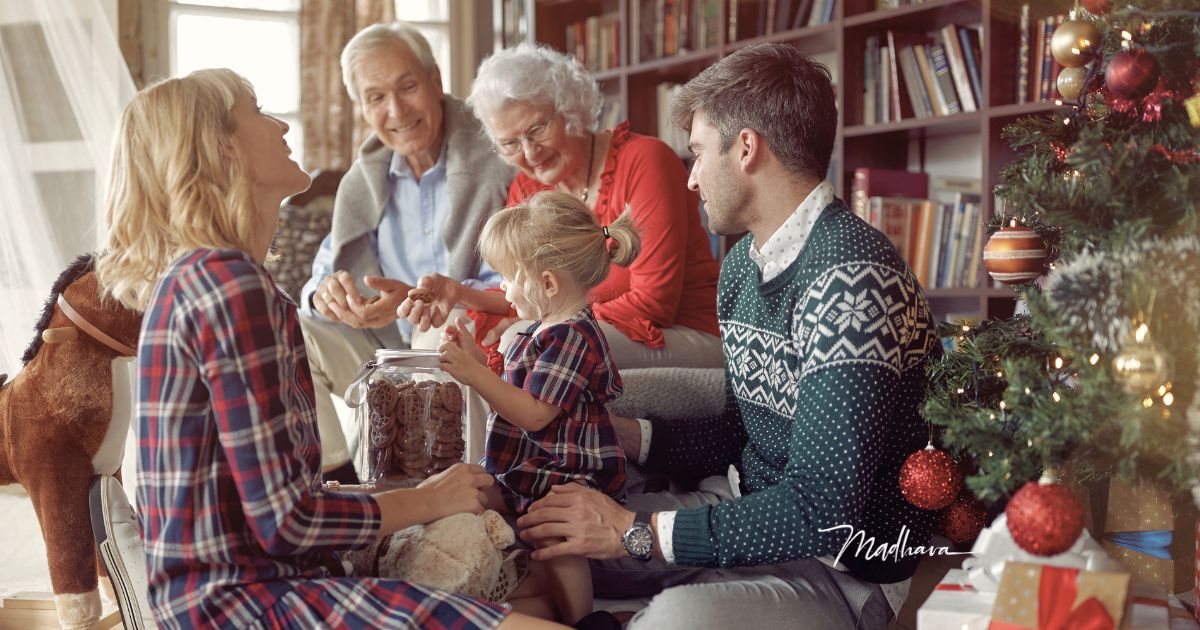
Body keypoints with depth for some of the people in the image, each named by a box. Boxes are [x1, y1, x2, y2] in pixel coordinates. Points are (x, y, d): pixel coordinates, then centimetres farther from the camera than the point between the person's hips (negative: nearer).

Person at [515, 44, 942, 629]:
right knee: (541, 542, 8)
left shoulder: (851, 278, -23)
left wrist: (637, 532, -22)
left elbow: (822, 512, -27)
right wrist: (616, 431, 7)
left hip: (842, 572, -9)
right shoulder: (743, 262, 8)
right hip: (746, 516, 9)